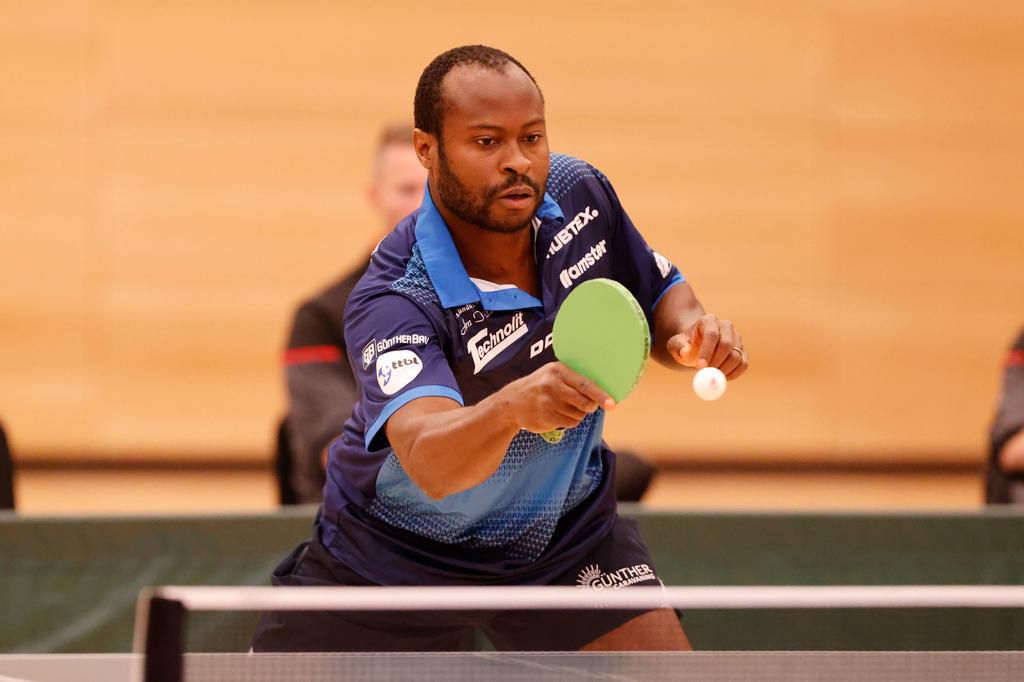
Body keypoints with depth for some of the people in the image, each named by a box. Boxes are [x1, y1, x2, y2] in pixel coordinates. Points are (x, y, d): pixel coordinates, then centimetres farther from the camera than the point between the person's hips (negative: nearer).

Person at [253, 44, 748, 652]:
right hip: (394, 556, -3)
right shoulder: (392, 301, -31)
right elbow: (432, 463, -47)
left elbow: (661, 294, 5)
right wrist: (512, 406, -67)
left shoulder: (580, 193, -14)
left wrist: (691, 330, -18)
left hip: (565, 532, 3)